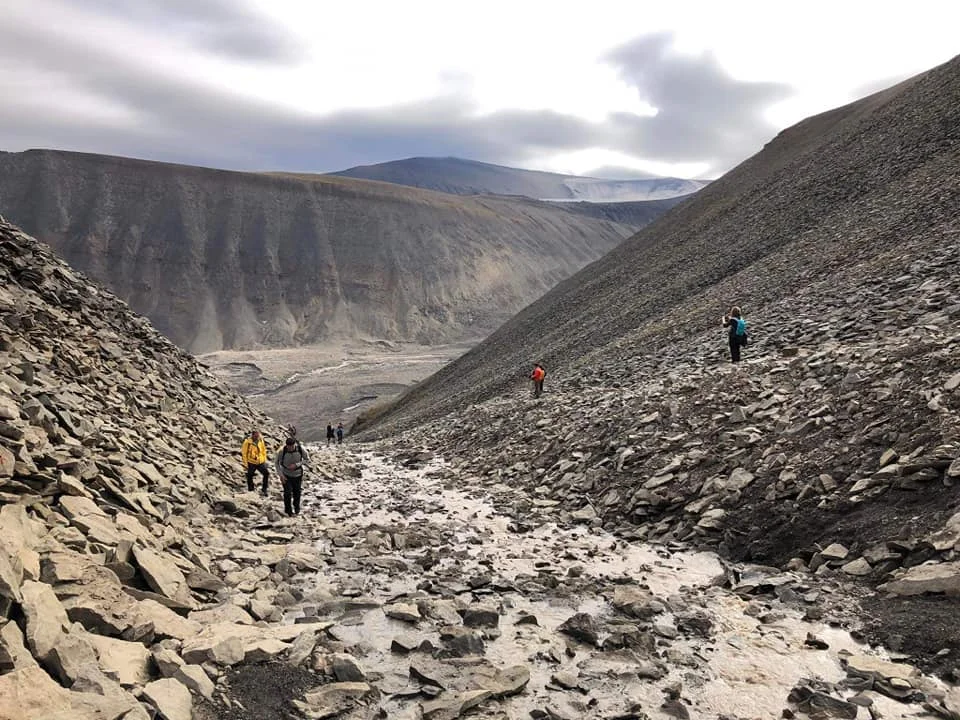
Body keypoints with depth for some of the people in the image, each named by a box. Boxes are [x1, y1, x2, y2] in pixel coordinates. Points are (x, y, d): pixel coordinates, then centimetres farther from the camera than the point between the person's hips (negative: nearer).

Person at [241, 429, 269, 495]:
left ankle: (263, 490, 12)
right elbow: (244, 453, -9)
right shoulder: (247, 442, -14)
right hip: (251, 463, -3)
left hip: (261, 462, 3)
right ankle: (251, 490, 26)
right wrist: (245, 464, -10)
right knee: (250, 477, 8)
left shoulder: (261, 441, 0)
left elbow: (264, 451, 12)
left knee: (266, 473, -2)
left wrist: (264, 461, 12)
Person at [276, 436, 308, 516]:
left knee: (297, 493, 10)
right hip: (286, 475, -1)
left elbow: (306, 459, -7)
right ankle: (288, 510, 10)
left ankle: (297, 509, 34)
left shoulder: (300, 449, -21)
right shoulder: (282, 451, -23)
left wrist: (296, 465, -22)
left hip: (297, 475, 1)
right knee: (287, 493, -11)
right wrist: (281, 475, -16)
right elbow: (277, 463, -9)